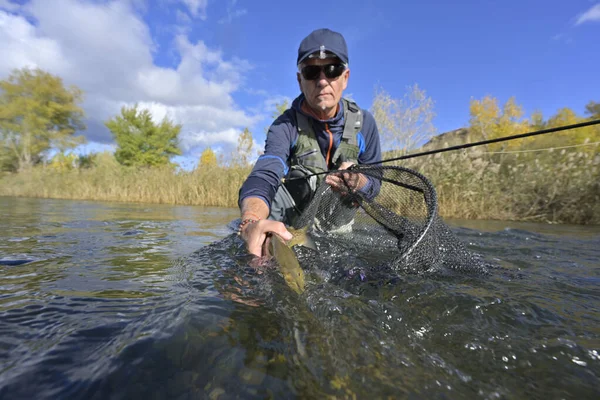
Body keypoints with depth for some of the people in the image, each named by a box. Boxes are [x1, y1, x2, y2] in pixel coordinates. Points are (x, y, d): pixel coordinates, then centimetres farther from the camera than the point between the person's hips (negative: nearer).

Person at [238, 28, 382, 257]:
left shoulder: (363, 122, -11)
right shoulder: (285, 126, -20)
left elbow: (374, 185, -3)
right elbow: (263, 176, -38)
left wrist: (357, 181, -29)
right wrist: (251, 222, -61)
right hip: (292, 218, -2)